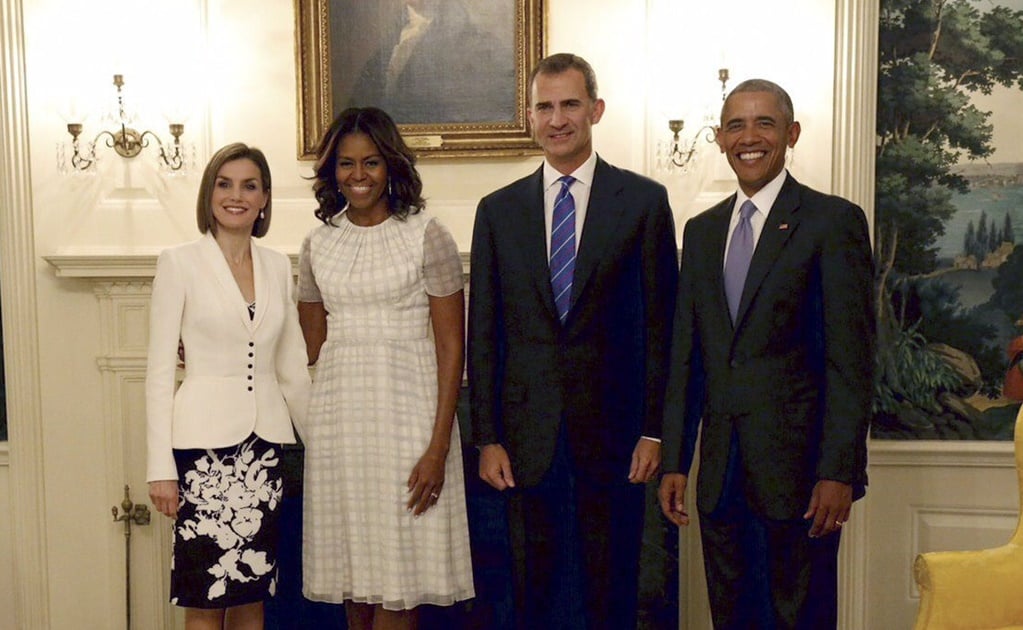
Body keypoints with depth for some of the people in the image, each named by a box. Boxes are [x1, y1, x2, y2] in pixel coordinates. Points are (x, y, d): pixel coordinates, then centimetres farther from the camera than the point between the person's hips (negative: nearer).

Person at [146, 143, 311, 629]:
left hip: (264, 439, 4)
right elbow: (160, 371, -5)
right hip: (205, 441, -4)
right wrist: (160, 467, -10)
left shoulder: (278, 267, 10)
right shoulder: (180, 263, -3)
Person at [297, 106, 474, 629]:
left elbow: (451, 346, -7)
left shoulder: (427, 237, -4)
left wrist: (439, 445, -13)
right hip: (338, 414, 4)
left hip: (406, 411, -4)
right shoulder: (319, 242, 9)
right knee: (353, 570, 12)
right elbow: (311, 347, 15)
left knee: (398, 581, 1)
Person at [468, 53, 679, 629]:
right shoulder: (499, 210, 7)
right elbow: (483, 333, 6)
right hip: (527, 431, 2)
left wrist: (654, 430, -5)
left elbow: (661, 323, 0)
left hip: (611, 429, -2)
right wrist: (487, 438, 1)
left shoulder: (644, 201, 1)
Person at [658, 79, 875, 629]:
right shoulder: (701, 231, 13)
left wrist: (839, 471, -14)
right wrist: (674, 461, 9)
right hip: (721, 472, 5)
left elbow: (851, 360, -9)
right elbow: (686, 356, 13)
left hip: (796, 466, -5)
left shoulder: (833, 222, -5)